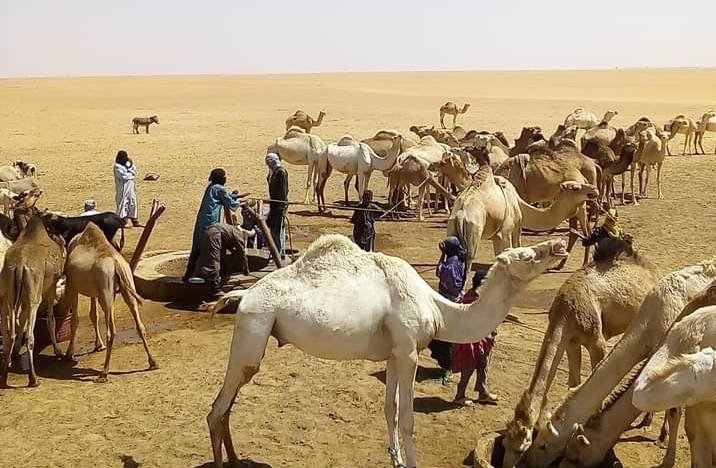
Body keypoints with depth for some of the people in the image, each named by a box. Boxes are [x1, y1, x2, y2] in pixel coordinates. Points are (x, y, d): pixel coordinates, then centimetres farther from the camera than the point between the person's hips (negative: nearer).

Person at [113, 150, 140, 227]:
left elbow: (134, 172, 8)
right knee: (123, 204, -4)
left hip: (130, 187, 8)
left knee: (133, 203, 8)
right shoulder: (117, 166, -10)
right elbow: (123, 176, -19)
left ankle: (135, 222, 13)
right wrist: (131, 175, -4)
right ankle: (123, 222, -1)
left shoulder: (127, 164, 13)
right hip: (123, 188, -8)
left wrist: (131, 164, -6)